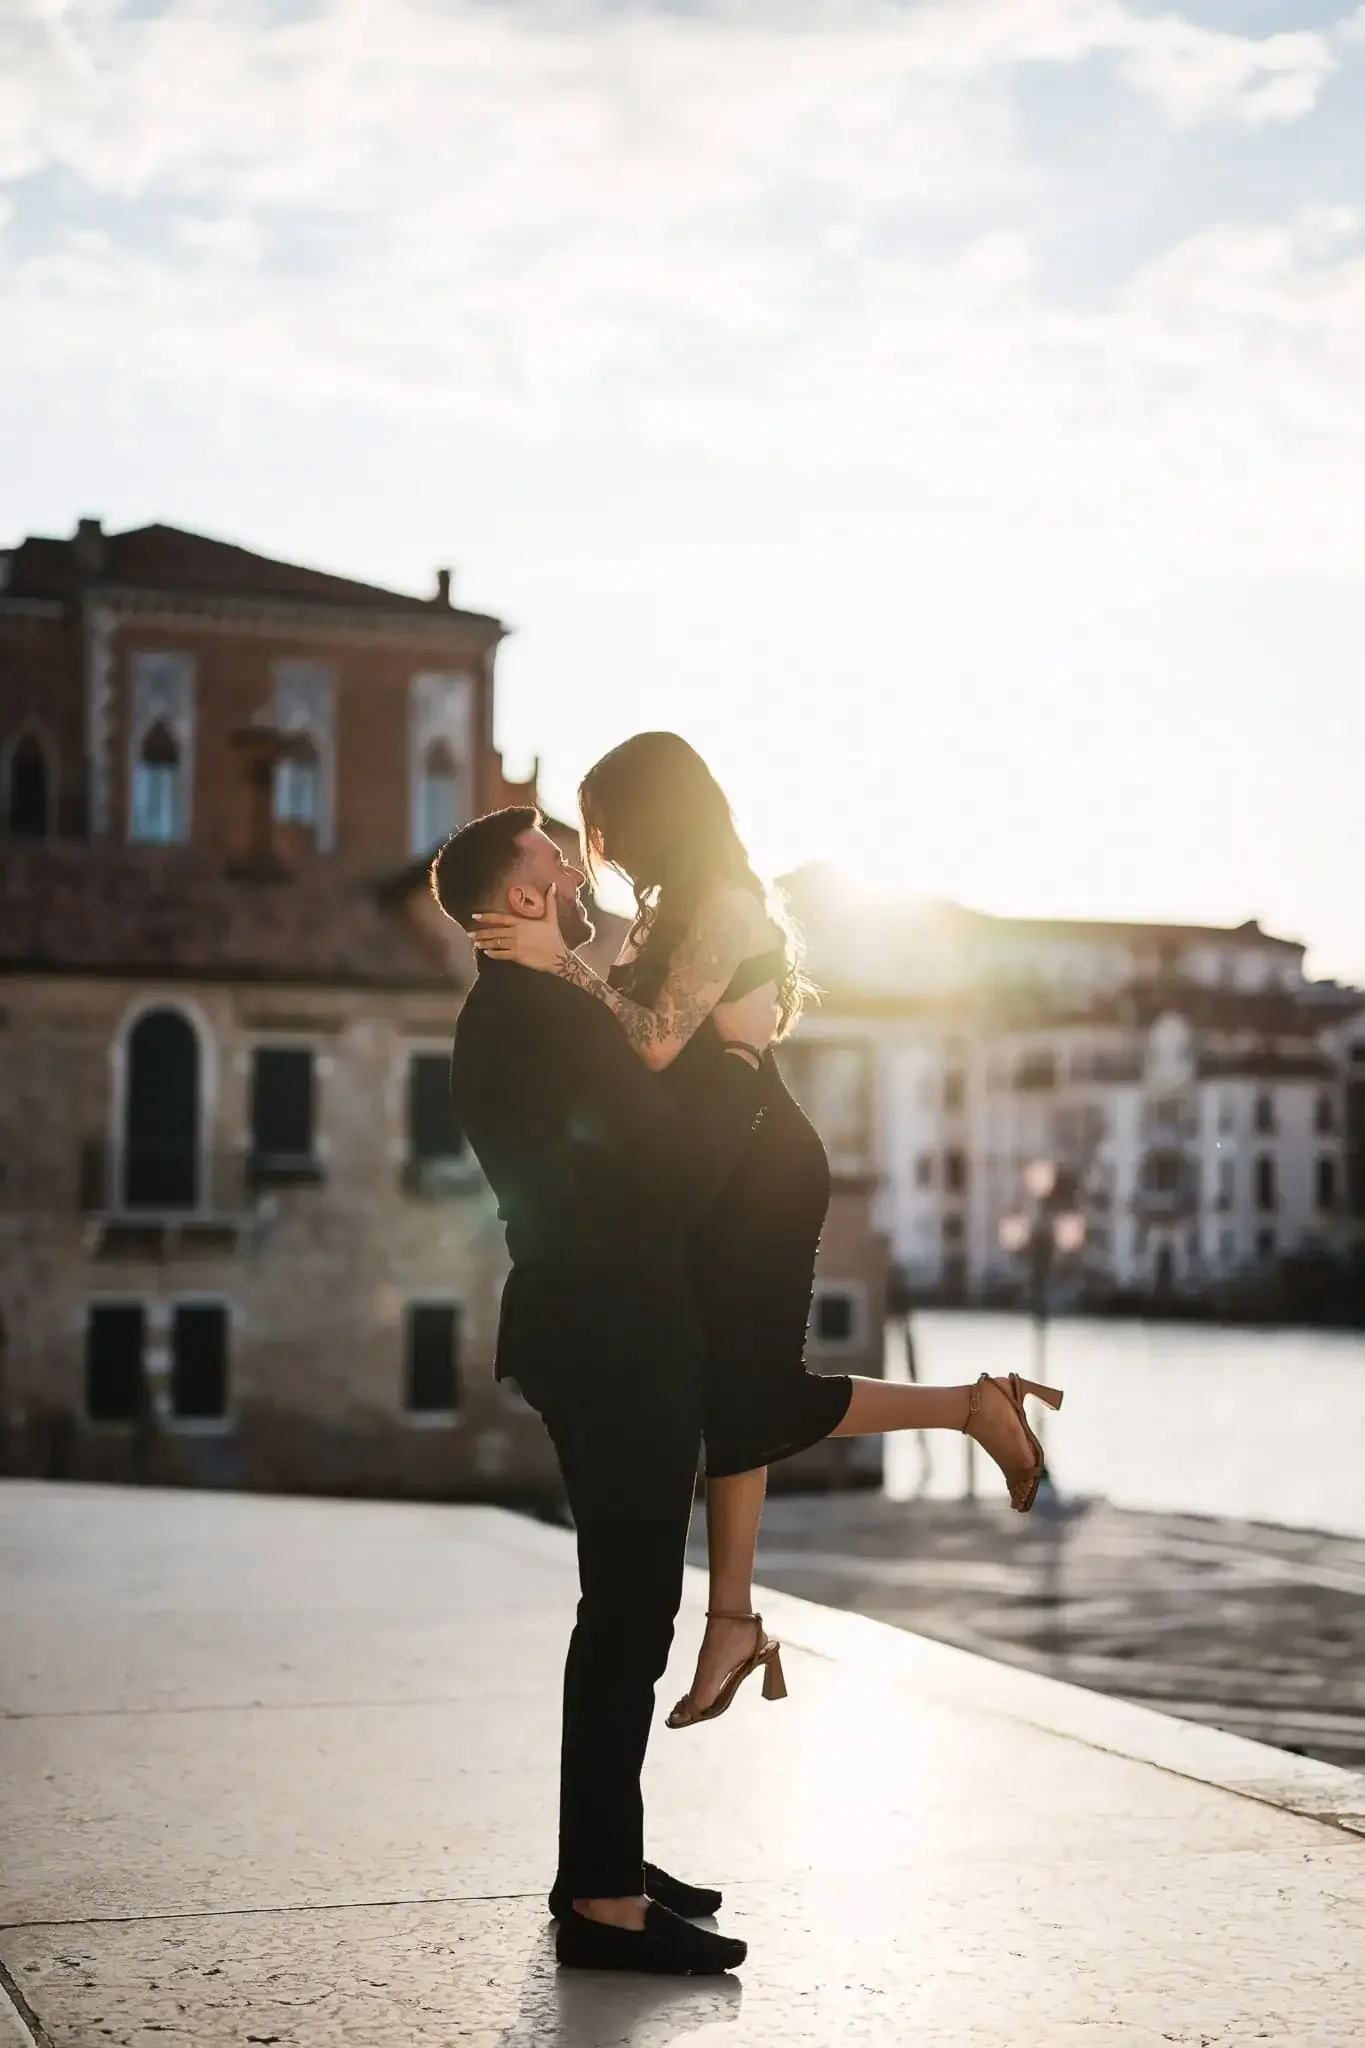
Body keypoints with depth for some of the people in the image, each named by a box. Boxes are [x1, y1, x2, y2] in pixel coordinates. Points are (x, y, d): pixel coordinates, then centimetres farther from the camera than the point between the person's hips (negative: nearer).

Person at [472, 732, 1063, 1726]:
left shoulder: (726, 903, -15)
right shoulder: (679, 909, 14)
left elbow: (656, 1040, -25)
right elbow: (634, 1033, 12)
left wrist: (559, 959, -27)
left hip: (764, 1178, -9)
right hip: (721, 1184, 9)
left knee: (761, 1398, -8)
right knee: (731, 1400, 8)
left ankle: (976, 1407, 5)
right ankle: (734, 1621, 13)